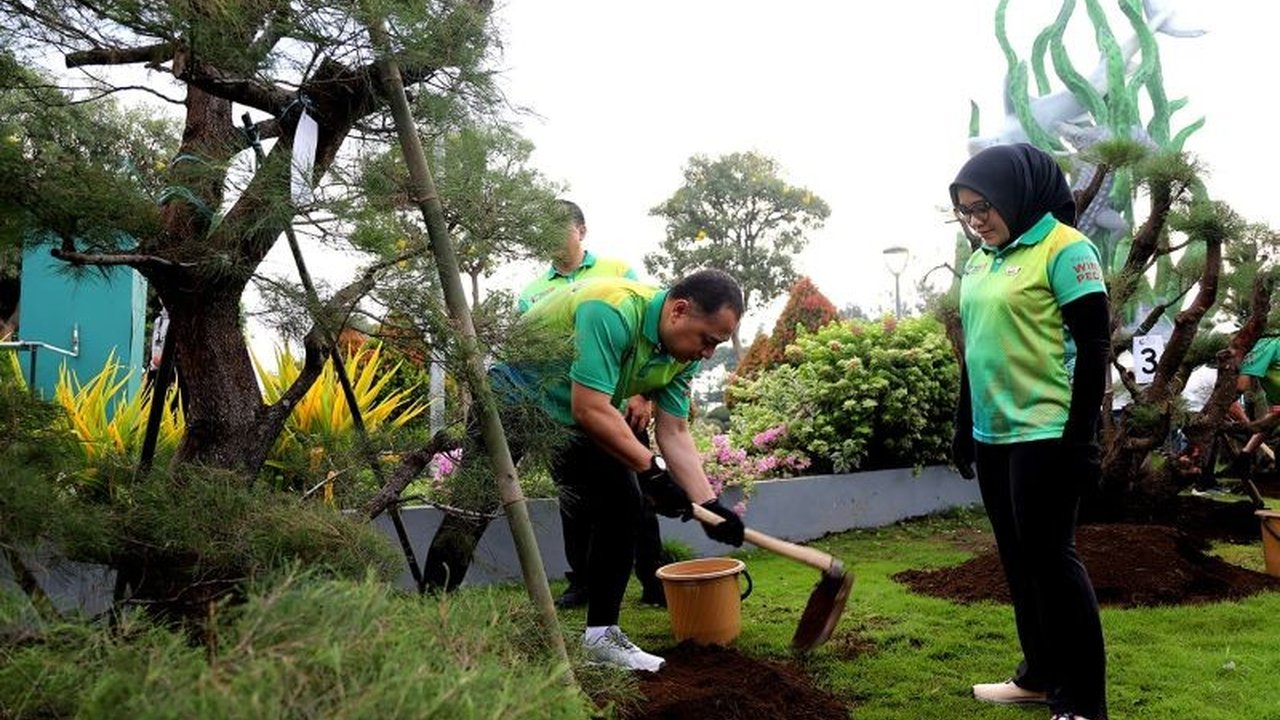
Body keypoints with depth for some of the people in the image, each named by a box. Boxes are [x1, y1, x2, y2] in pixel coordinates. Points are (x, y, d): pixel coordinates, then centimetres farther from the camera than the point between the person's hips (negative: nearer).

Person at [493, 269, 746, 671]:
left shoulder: (684, 355, -9)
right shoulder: (613, 311, -35)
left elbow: (674, 434, -6)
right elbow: (591, 410, -37)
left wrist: (709, 504, -14)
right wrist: (650, 469, -31)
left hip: (576, 418, 8)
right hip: (513, 394, -7)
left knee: (623, 506, -1)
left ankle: (601, 633, 8)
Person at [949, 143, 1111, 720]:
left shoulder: (1064, 248, -9)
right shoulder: (979, 262, 12)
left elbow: (1093, 349, -12)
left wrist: (1080, 438, -15)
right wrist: (963, 427, 18)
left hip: (1045, 434, -7)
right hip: (993, 435, 7)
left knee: (1050, 556, -2)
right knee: (1017, 558, 13)